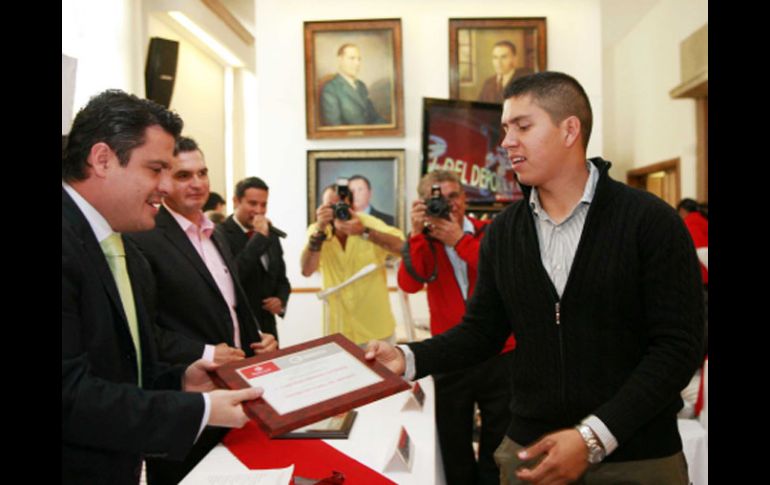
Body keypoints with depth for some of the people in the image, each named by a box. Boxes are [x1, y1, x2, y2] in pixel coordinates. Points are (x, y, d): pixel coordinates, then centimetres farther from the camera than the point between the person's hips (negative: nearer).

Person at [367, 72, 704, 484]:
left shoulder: (651, 222, -10)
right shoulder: (502, 232, 3)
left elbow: (677, 345, -13)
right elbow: (481, 331, 5)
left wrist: (594, 436, -21)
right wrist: (409, 359, -12)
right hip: (529, 451, 4)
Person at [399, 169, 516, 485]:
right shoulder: (425, 241, 3)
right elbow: (409, 284, -14)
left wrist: (459, 240, -21)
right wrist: (418, 233, -22)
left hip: (499, 356, -1)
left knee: (499, 448, 10)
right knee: (454, 450, 15)